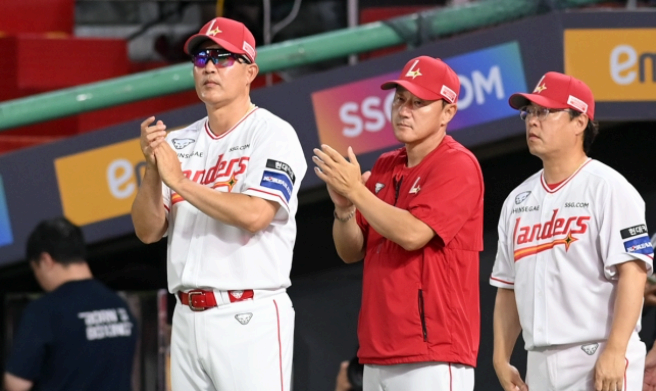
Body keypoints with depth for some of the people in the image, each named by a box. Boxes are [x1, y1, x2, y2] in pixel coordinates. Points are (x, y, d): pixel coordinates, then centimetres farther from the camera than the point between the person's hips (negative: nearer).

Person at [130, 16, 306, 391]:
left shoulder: (273, 134, -3)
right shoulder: (179, 143, 16)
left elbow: (254, 215, -18)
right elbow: (148, 231, 10)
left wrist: (180, 181, -13)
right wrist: (153, 169, -7)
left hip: (249, 317, -7)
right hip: (188, 317, 7)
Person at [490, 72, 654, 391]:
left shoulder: (607, 188, -5)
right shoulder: (518, 199, 17)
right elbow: (508, 286, 20)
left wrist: (615, 352, -22)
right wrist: (501, 359, 11)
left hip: (601, 364, -8)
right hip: (540, 364, 8)